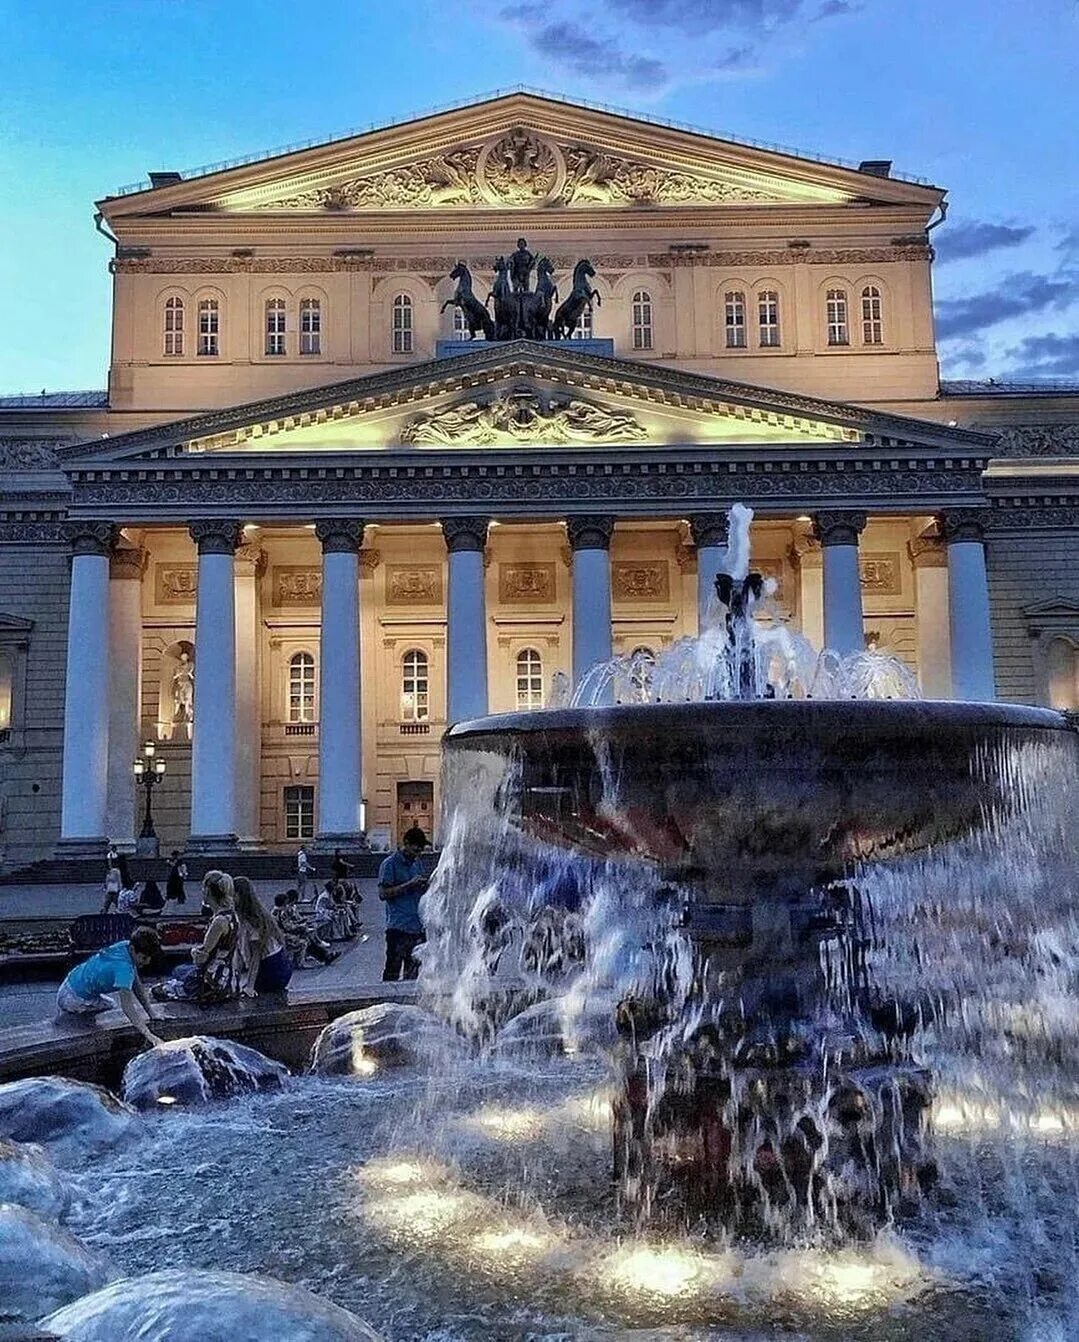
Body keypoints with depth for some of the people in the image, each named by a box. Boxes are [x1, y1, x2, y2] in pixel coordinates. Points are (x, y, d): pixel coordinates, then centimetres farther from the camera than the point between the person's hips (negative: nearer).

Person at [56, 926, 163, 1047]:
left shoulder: (125, 946, -6)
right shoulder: (124, 966, -33)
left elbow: (138, 986, 1)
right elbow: (127, 1006, -38)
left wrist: (153, 1016, -3)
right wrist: (147, 1034, -42)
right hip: (73, 998, -9)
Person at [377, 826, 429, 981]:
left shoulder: (417, 863, 15)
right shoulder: (390, 864, -6)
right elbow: (383, 894, -13)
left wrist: (424, 886, 1)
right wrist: (409, 884, -17)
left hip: (417, 926, 7)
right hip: (398, 926, -7)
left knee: (413, 973, 10)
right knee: (393, 970, -7)